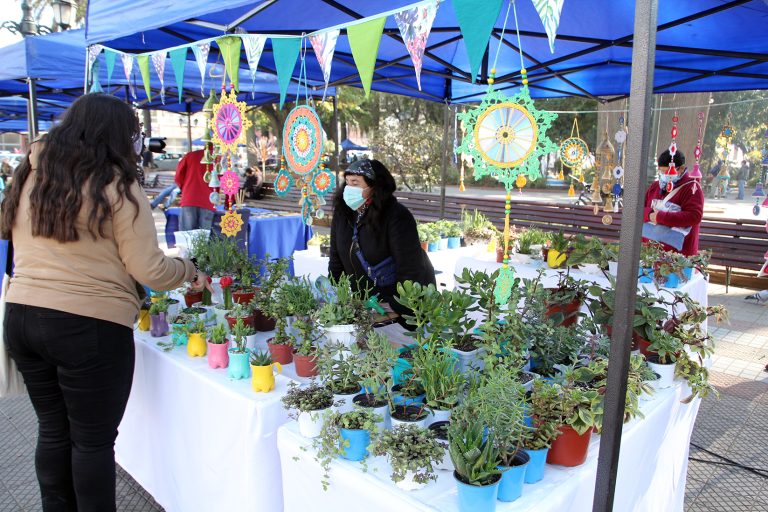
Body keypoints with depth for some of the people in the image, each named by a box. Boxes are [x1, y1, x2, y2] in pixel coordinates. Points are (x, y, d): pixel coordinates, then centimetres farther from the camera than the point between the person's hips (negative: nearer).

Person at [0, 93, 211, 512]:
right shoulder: (116, 186, -11)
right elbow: (149, 270, -13)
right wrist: (191, 272, 4)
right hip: (90, 327, -7)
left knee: (53, 430, 20)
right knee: (93, 440, 8)